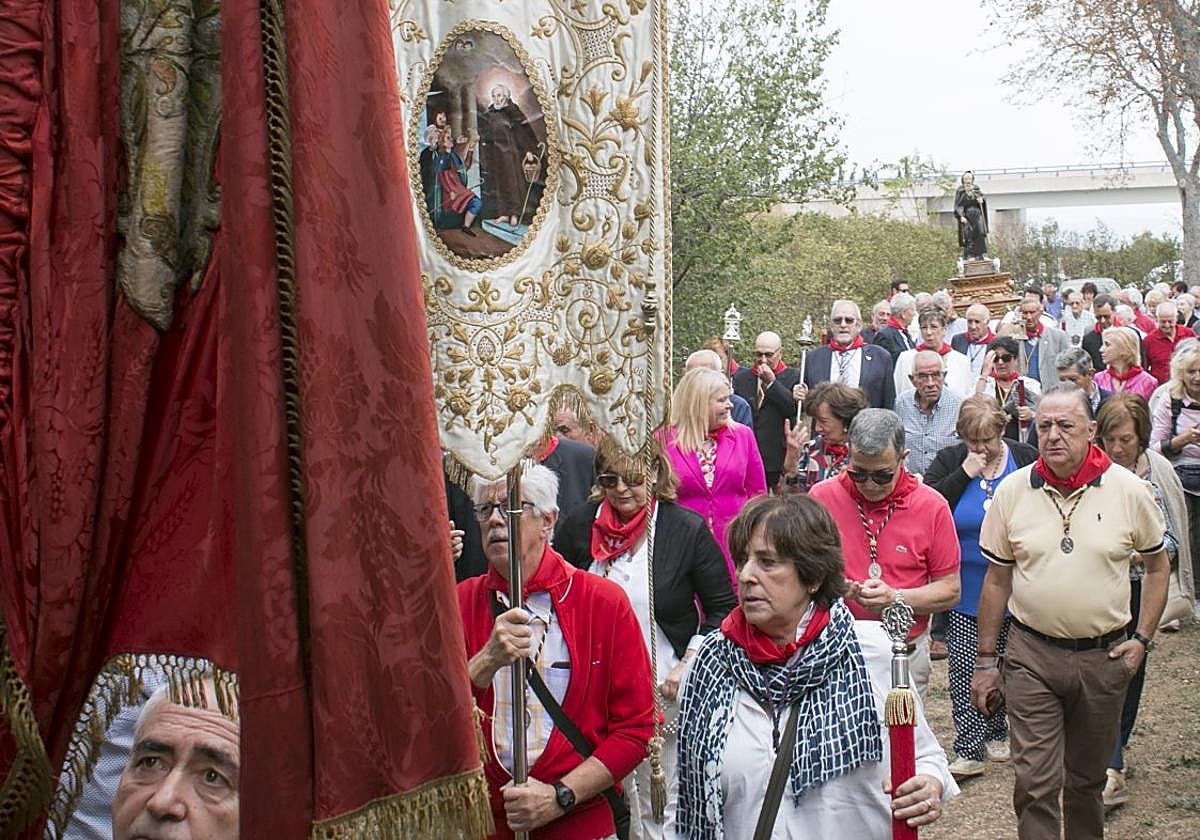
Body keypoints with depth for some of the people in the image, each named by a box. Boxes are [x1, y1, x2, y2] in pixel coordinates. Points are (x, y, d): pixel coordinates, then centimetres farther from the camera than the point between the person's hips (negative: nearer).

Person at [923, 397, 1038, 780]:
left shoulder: (1026, 459, -2)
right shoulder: (949, 461, -2)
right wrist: (965, 473, -18)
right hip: (964, 589, -1)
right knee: (964, 668, -4)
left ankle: (997, 731, 33)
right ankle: (970, 750, 1)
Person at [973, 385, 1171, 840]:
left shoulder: (1129, 490, -4)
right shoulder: (1013, 490, -3)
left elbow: (1157, 565, 9)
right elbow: (997, 579, 5)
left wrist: (1142, 639, 0)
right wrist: (985, 659, 6)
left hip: (1104, 656, 1)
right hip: (1031, 654, 0)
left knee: (1087, 780, 16)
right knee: (1035, 784, -4)